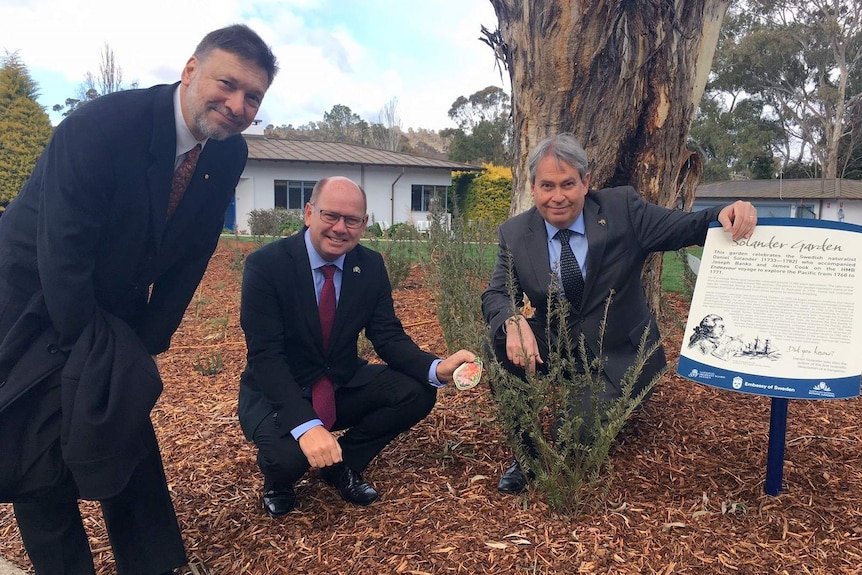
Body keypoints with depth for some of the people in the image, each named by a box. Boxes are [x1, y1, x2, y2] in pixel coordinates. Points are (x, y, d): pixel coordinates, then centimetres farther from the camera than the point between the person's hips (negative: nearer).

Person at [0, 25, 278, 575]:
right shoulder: (102, 125, -28)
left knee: (130, 443, 11)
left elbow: (192, 255, -3)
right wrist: (91, 354, -19)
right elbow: (60, 256, -26)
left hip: (113, 311, 5)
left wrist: (147, 345, -4)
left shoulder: (229, 154, -9)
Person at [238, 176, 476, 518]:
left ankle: (342, 465, 7)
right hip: (278, 393, -4)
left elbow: (388, 337, -6)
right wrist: (306, 425, -38)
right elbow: (265, 355, -25)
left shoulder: (371, 266, -5)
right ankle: (279, 480, 7)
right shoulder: (265, 265, -19)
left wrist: (437, 369, -27)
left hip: (343, 386, 5)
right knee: (288, 453, -34)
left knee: (418, 392, -16)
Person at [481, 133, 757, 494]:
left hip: (615, 357, -2)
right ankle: (525, 450, -6)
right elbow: (495, 295, -10)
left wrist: (724, 216, -33)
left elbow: (685, 228, -10)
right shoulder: (514, 234, -7)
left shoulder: (622, 209, -12)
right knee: (501, 339, -25)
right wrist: (514, 321, -34)